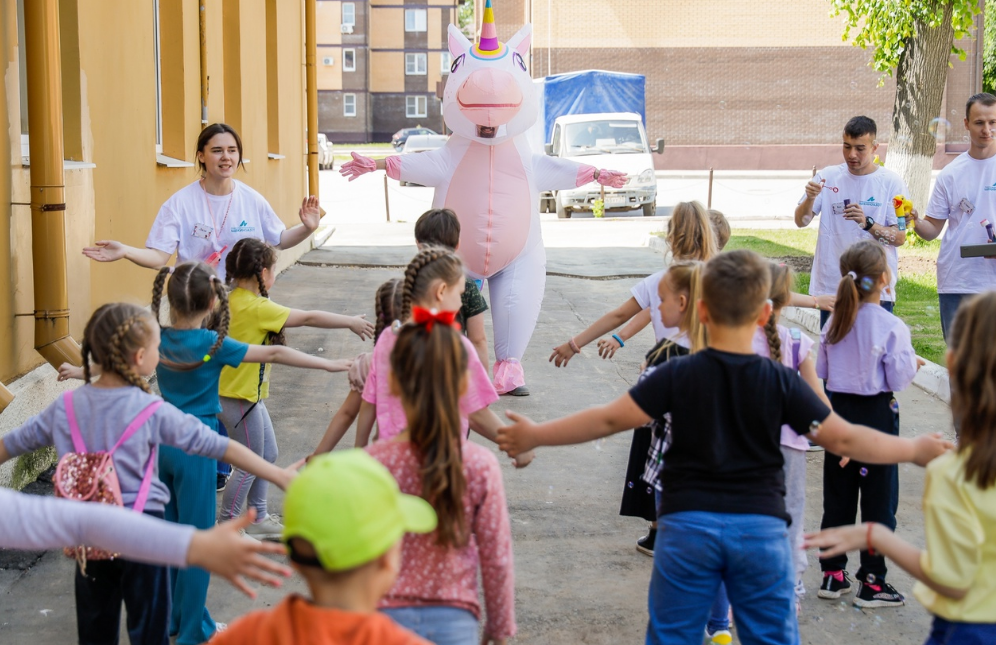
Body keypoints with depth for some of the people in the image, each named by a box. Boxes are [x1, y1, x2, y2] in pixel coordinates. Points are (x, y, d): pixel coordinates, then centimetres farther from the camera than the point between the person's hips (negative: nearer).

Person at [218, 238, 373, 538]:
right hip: (238, 397, -10)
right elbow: (309, 318, -18)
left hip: (248, 393, 10)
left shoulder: (235, 300, 3)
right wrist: (351, 322, -10)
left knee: (268, 455, 19)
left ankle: (259, 519, 30)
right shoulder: (256, 308, -24)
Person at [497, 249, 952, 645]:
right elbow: (843, 438, -4)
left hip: (687, 523, 0)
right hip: (761, 526, 1)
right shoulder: (781, 383, -4)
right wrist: (915, 450, 10)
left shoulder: (678, 376, -5)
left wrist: (534, 435, 1)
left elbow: (611, 419, -8)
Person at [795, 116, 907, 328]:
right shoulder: (827, 177, 6)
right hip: (831, 286, 2)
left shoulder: (891, 182, 0)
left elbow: (900, 237, -4)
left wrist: (867, 223, -21)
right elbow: (801, 221, 1)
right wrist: (810, 198, -19)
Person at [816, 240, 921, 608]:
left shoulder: (835, 322, 0)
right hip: (876, 414, -5)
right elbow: (899, 379, -14)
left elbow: (821, 370, 6)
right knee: (878, 501, 5)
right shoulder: (892, 327, -16)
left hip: (839, 411, 5)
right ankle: (872, 583, 10)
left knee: (837, 497, 13)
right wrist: (913, 363, 6)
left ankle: (832, 575, 20)